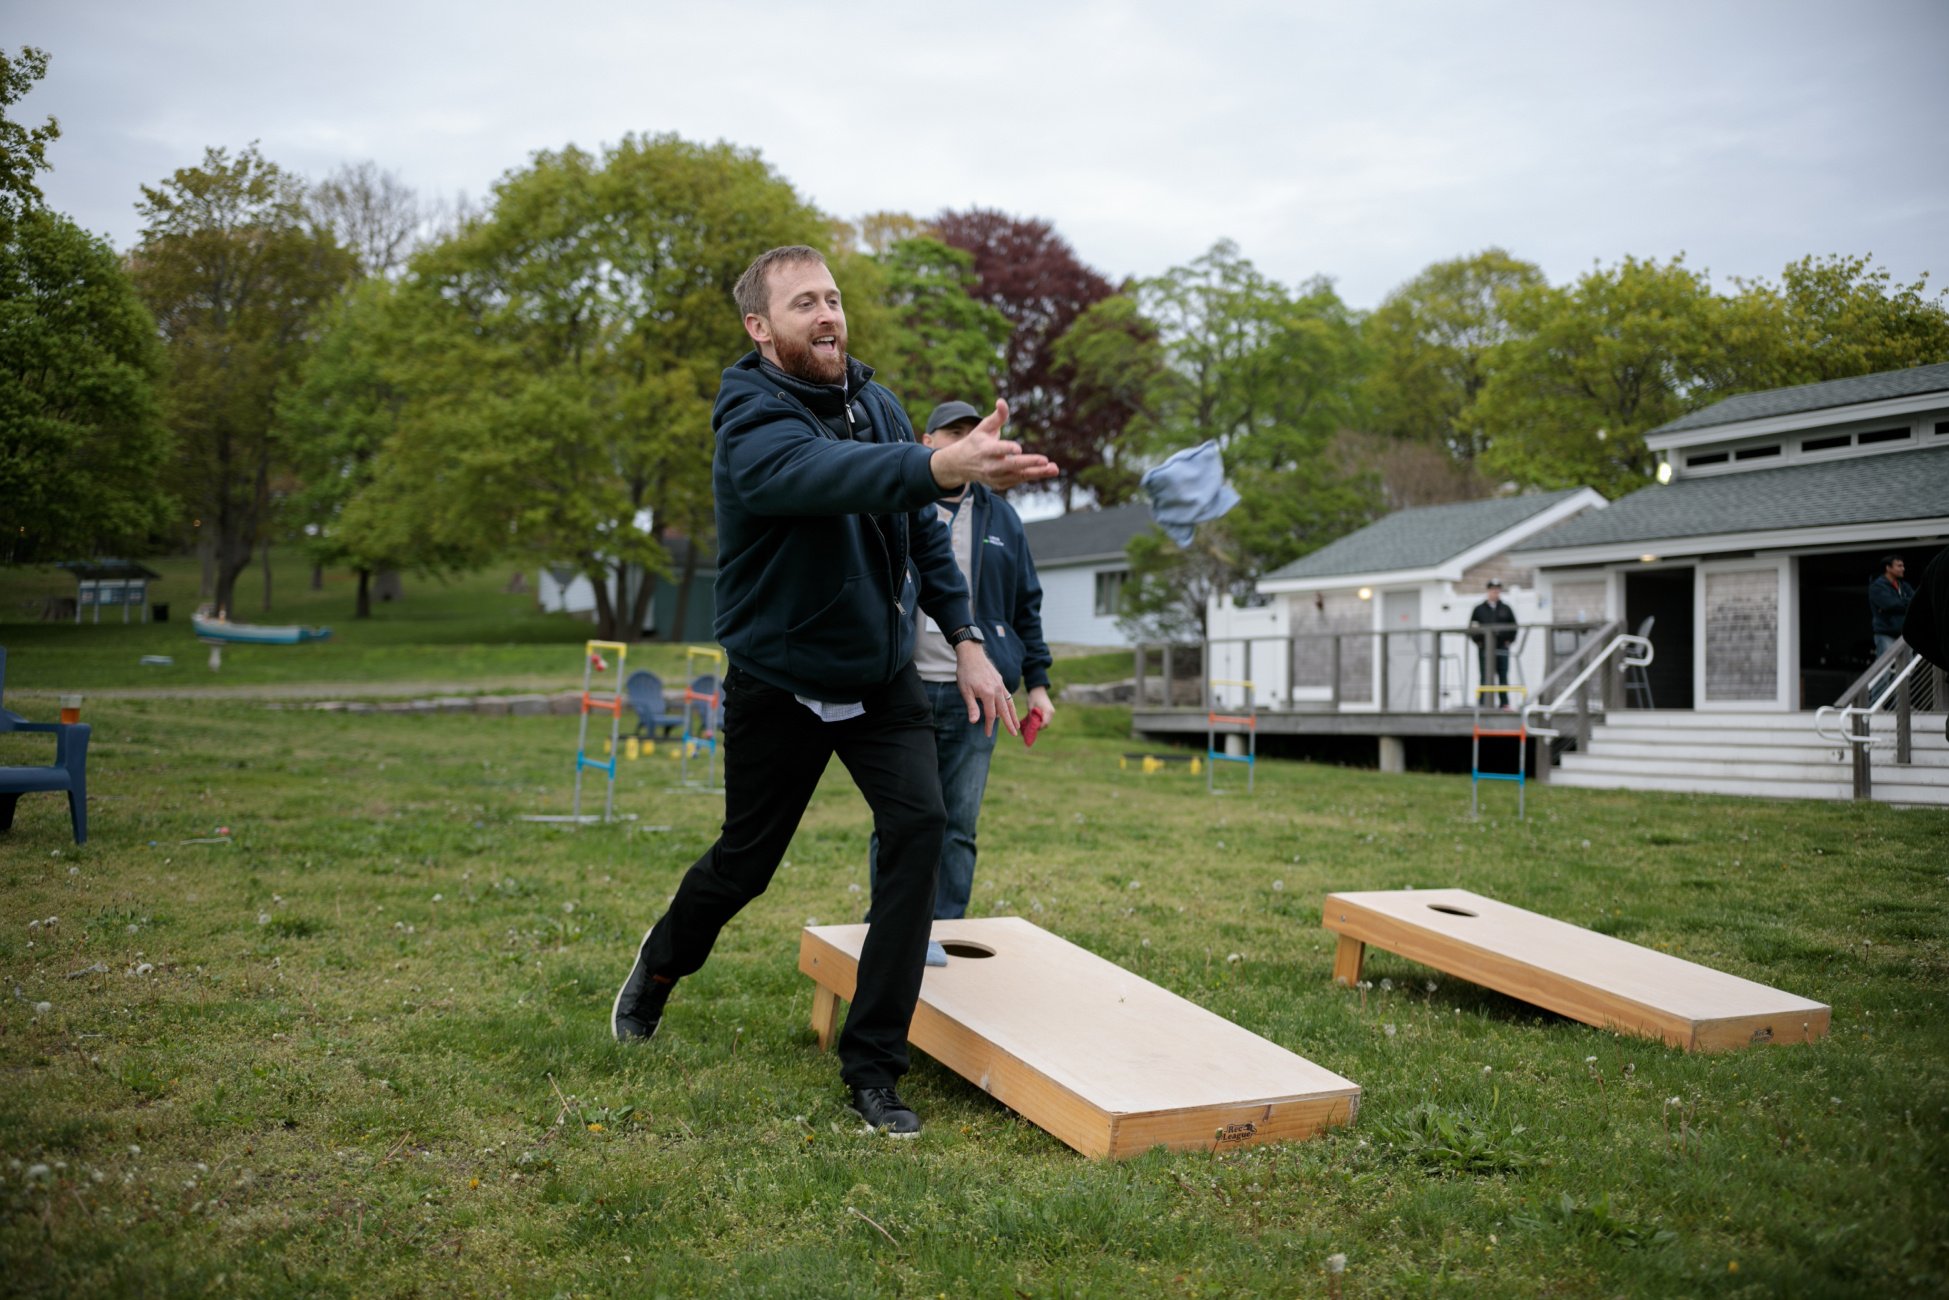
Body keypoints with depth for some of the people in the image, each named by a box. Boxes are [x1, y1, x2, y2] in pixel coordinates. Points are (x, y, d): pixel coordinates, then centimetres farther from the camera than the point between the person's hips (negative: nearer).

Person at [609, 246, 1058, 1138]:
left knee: (920, 827, -15)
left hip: (882, 678, 4)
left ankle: (872, 1065, -4)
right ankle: (661, 965, 46)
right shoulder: (750, 422, -20)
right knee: (744, 863, 11)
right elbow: (819, 472, -44)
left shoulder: (877, 405, 0)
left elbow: (924, 534, 9)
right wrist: (946, 465, -60)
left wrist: (965, 642, 0)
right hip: (778, 686, -4)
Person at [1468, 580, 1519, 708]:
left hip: (1502, 649, 1)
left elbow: (1514, 626, 14)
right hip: (1485, 649, -1)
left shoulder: (1506, 609, 12)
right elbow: (1472, 628, 7)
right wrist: (1478, 641, -4)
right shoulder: (1478, 610, 8)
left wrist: (1509, 640, 3)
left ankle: (1504, 703, 4)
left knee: (1503, 677, 1)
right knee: (1486, 678, -2)